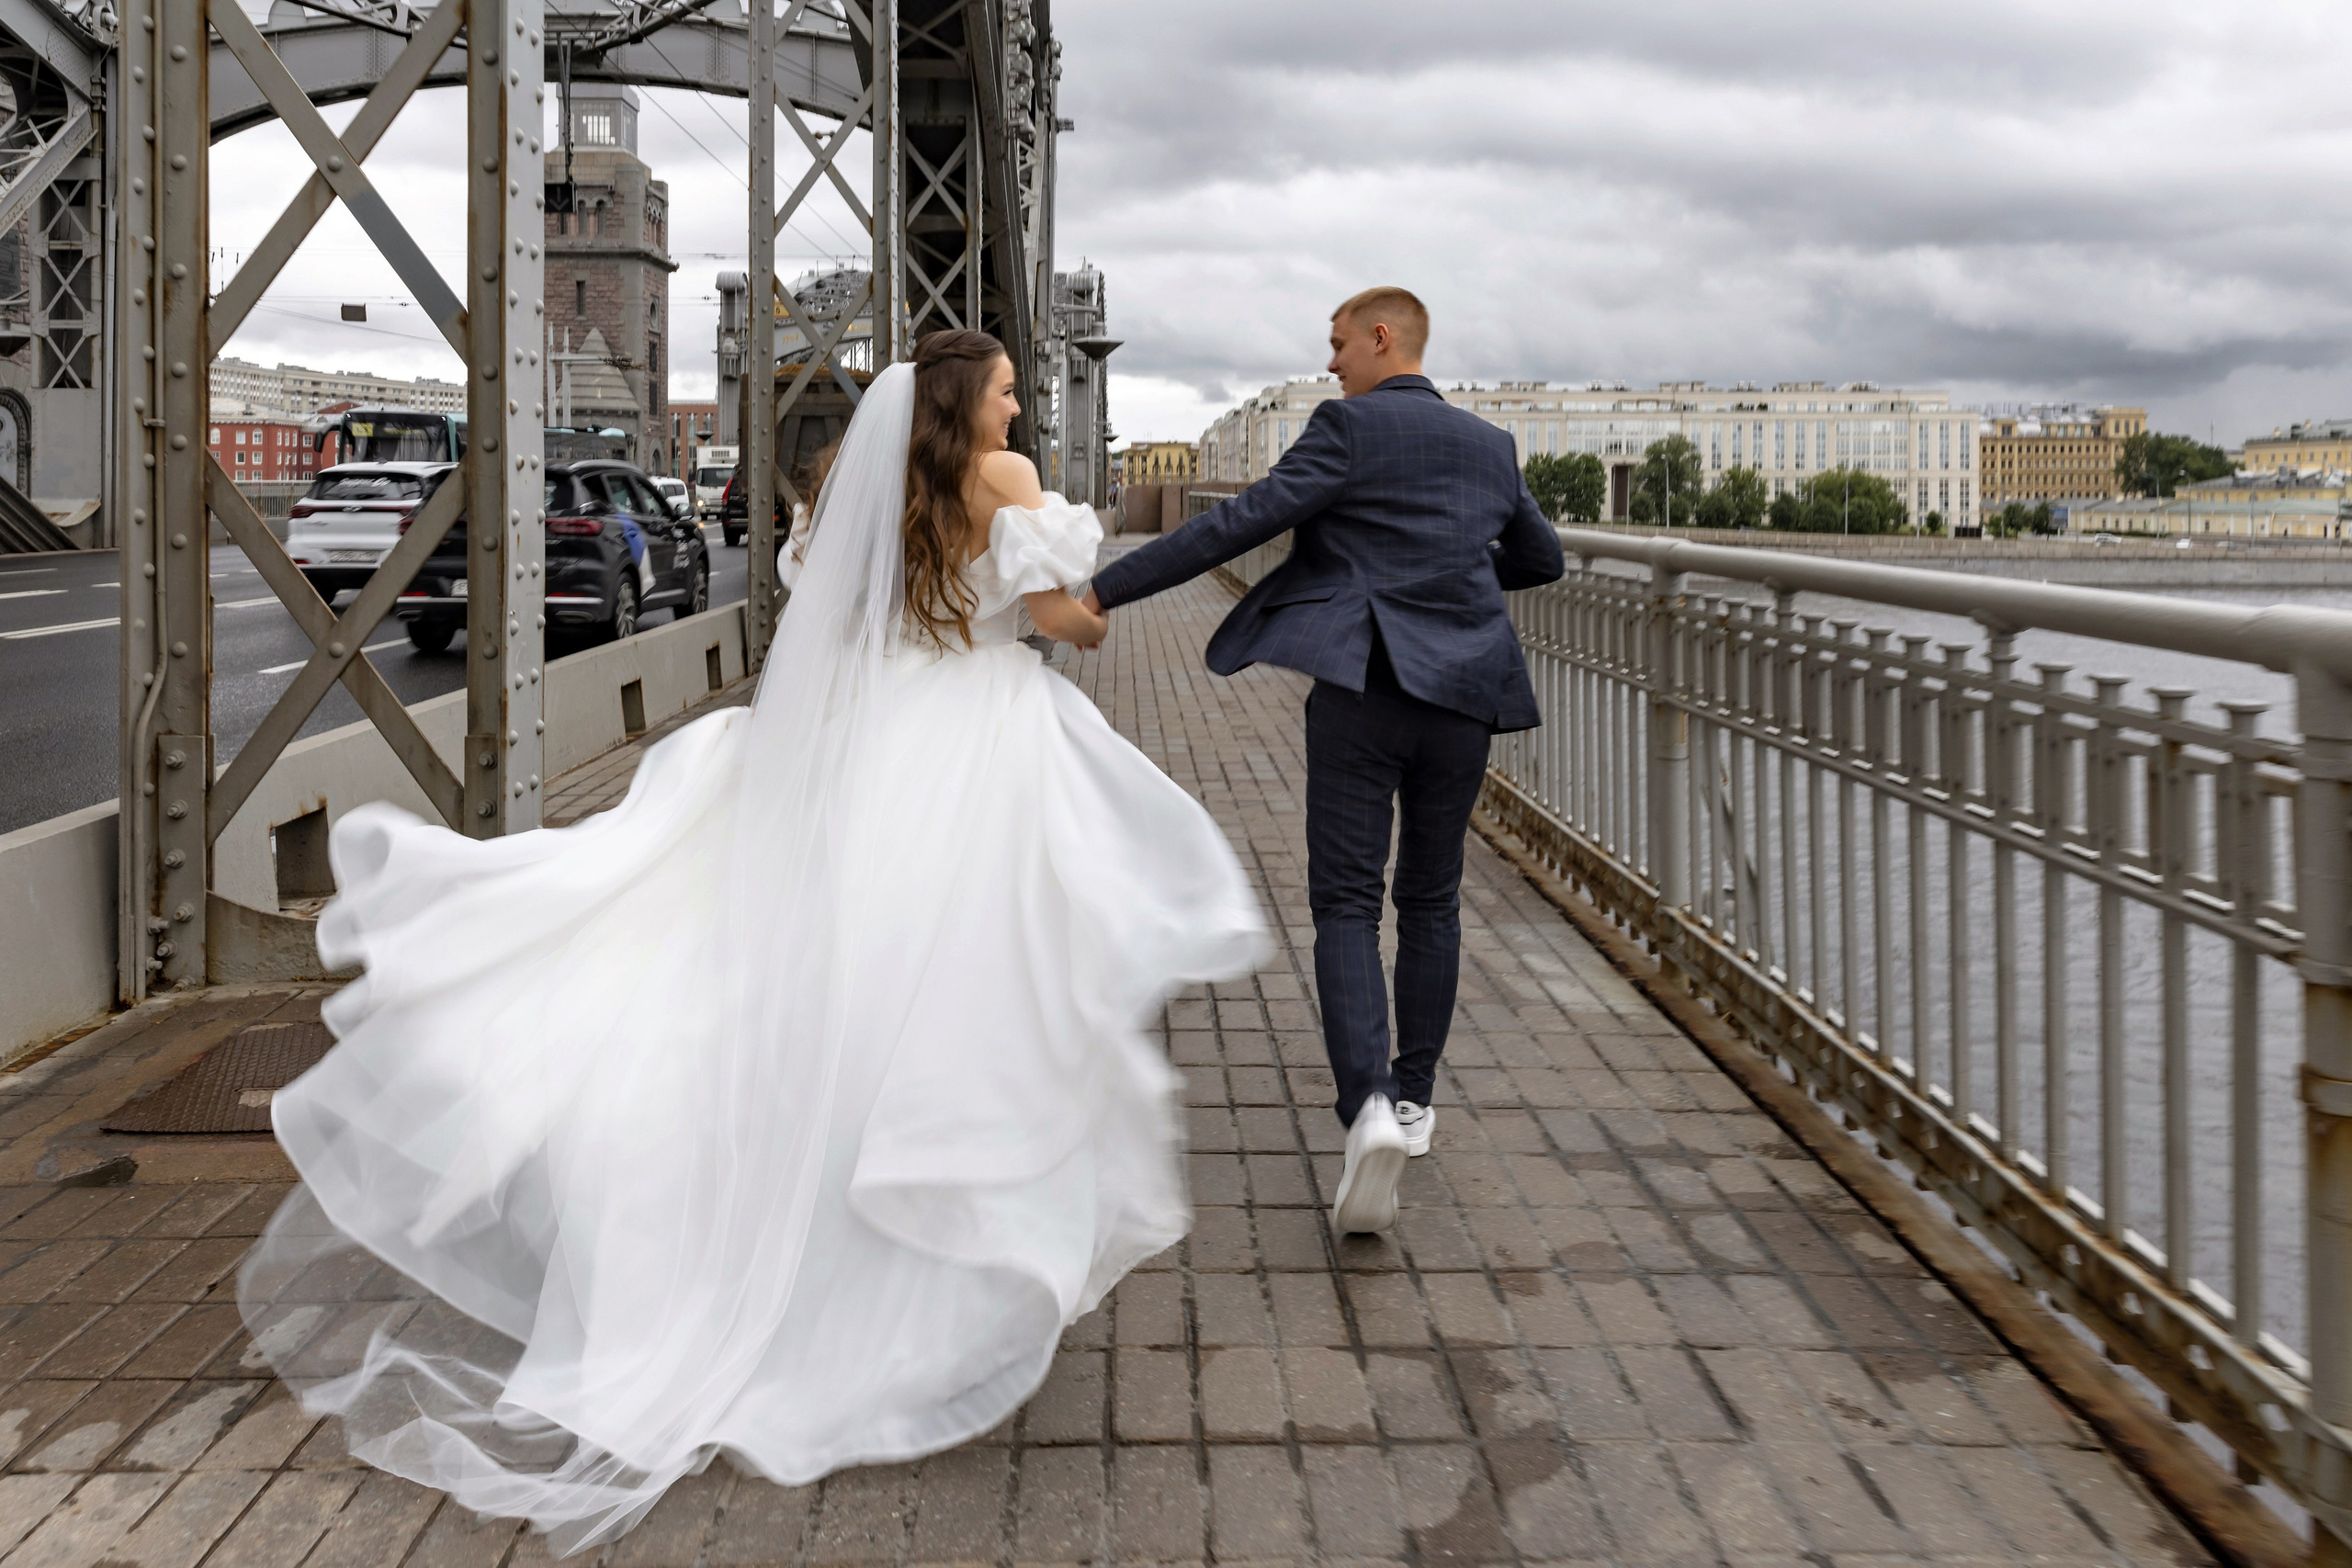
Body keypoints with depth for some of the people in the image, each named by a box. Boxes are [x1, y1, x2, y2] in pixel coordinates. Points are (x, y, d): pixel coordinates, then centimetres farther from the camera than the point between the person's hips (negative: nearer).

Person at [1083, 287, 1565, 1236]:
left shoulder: (1350, 428, -4)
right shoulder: (1490, 446, 14)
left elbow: (1240, 523, -12)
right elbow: (1543, 560, 27)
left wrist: (1105, 589, -11)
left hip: (1362, 687, -5)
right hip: (1463, 694, 5)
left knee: (1346, 904, -2)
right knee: (1430, 901, 16)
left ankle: (1367, 1106, -19)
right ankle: (1413, 1098, 25)